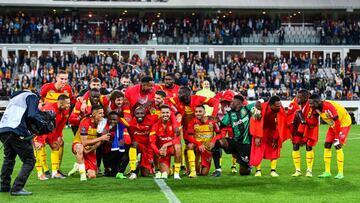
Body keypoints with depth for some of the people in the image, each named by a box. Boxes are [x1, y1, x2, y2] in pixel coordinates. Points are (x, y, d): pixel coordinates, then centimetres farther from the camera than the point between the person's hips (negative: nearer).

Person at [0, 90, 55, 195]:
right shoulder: (32, 97, 9)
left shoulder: (15, 97, 33)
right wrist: (46, 125, 3)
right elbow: (33, 116, -8)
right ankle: (17, 188, -8)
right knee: (29, 160, 0)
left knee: (9, 158, 27)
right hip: (17, 132, -8)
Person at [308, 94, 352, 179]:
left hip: (344, 122, -8)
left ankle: (340, 173, -7)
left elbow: (337, 122, -31)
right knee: (327, 145, 2)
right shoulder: (316, 108, -10)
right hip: (333, 124, 8)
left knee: (337, 146, -15)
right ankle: (327, 172, 8)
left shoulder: (328, 107, -34)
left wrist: (337, 138, -27)